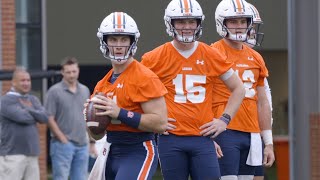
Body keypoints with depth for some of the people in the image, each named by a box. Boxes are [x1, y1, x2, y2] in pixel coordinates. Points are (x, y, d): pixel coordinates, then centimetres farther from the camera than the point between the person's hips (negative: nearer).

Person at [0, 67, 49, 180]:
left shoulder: (33, 100, 15)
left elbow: (44, 117, 1)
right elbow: (21, 117, -18)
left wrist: (28, 110, -9)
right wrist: (35, 116, 0)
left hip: (32, 153, 7)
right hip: (12, 154, -7)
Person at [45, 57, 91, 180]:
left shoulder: (85, 90, 12)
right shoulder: (55, 91, -5)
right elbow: (49, 119, -9)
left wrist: (88, 137, 12)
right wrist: (63, 139, -12)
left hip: (82, 144, 5)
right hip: (63, 144, -5)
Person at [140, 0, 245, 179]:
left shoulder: (211, 56, 5)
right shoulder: (156, 58, 1)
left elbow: (238, 88, 16)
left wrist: (224, 120, 7)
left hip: (203, 137, 1)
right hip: (171, 139, -1)